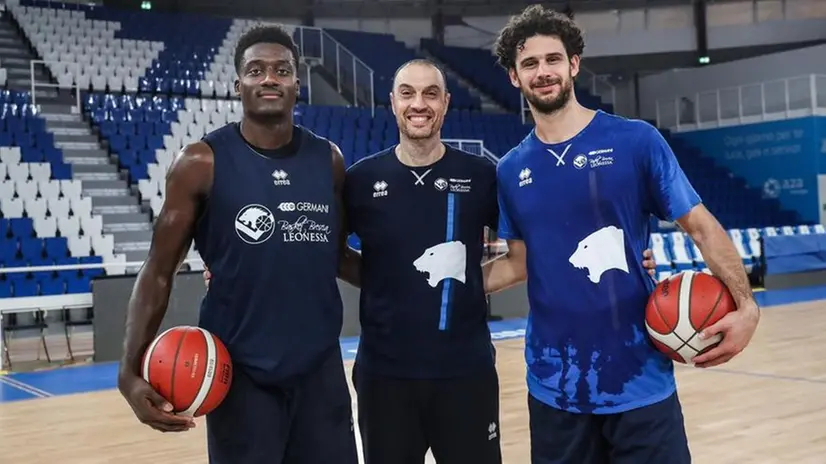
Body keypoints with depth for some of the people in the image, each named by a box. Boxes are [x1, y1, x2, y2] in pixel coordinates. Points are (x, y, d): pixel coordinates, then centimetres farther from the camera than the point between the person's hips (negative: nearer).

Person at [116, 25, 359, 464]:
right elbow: (158, 272, -6)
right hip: (239, 374, -3)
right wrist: (131, 372, -14)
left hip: (321, 367, 4)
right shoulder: (202, 163, -8)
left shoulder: (328, 160, 3)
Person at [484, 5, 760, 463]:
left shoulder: (636, 141, -5)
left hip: (639, 378, -3)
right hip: (553, 382, 3)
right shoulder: (510, 170, 4)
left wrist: (745, 305, -15)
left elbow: (701, 226, -3)